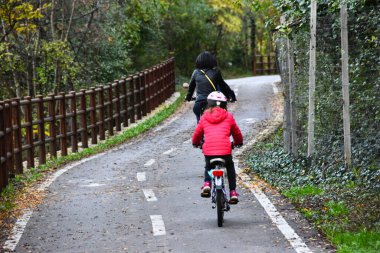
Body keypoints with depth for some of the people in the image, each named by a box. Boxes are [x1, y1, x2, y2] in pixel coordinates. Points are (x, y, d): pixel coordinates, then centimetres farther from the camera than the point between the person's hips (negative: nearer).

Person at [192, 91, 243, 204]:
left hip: (208, 149, 1)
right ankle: (233, 192, 17)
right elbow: (237, 132, 26)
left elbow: (197, 134, 24)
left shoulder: (204, 117, 16)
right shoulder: (228, 116, 16)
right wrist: (238, 142, 48)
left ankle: (207, 183, 2)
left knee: (208, 167, 30)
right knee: (230, 167, 26)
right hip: (225, 149, -1)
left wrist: (196, 143, 47)